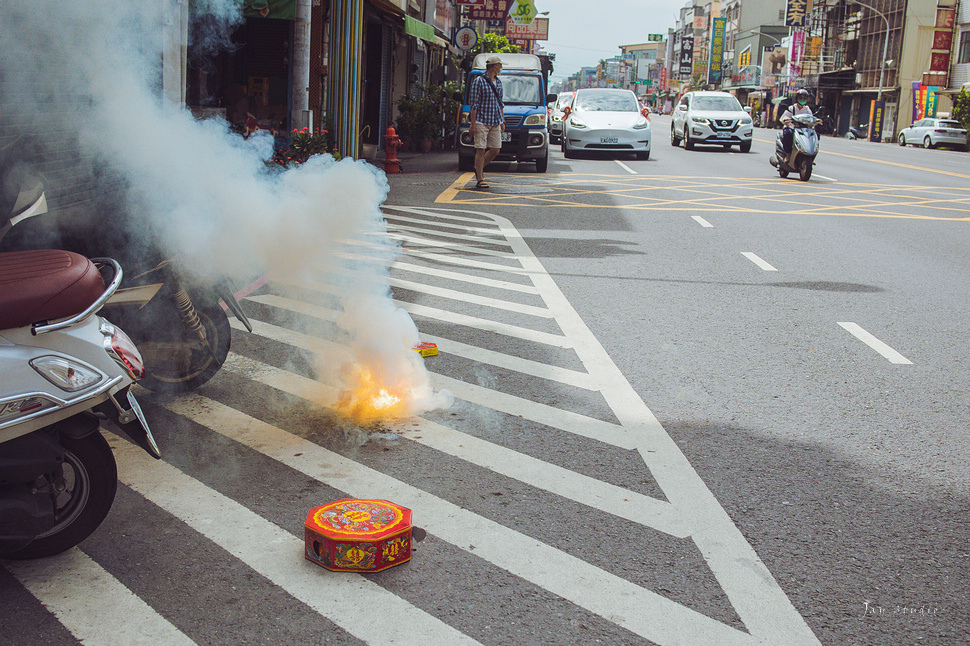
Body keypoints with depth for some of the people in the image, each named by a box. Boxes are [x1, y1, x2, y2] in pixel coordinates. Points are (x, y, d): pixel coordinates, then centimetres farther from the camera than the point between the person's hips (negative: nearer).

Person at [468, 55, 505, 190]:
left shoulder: (498, 82, 15)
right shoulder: (479, 81, -6)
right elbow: (473, 104, -8)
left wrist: (502, 121, 18)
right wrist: (473, 124, -12)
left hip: (495, 122, 7)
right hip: (481, 121, -7)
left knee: (495, 149, 4)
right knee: (481, 150, -6)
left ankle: (479, 167, 27)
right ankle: (480, 180, -1)